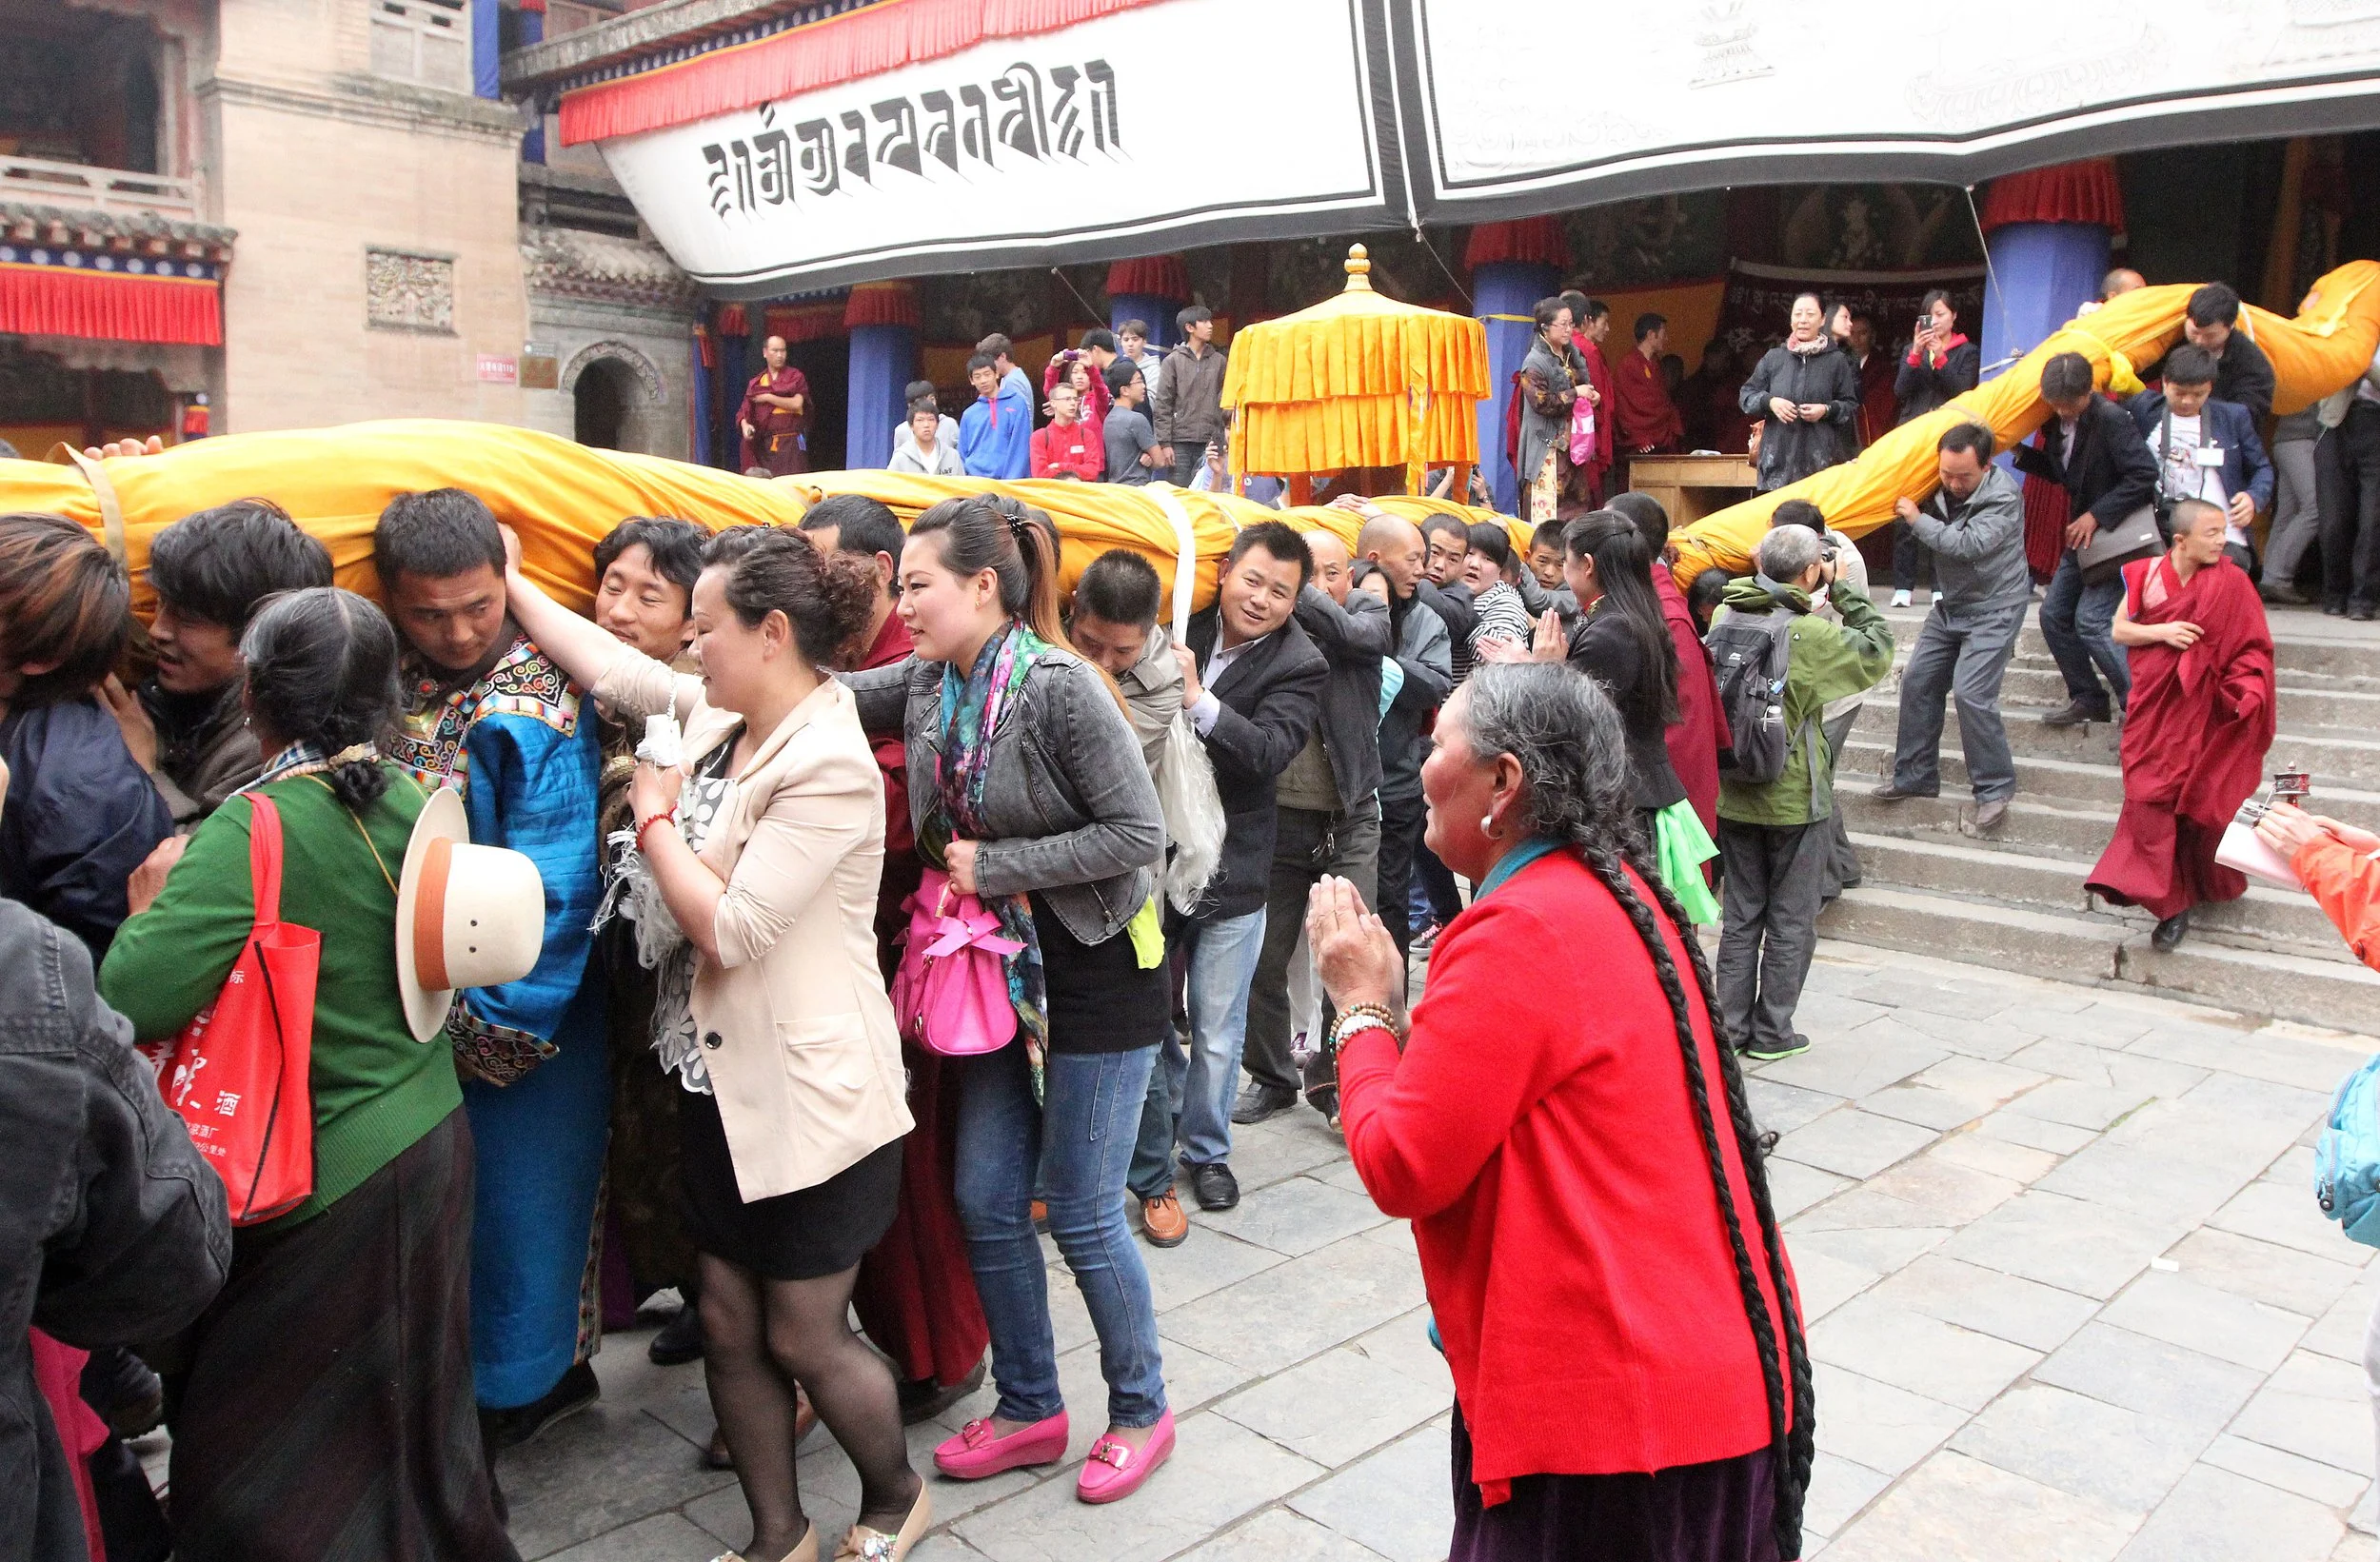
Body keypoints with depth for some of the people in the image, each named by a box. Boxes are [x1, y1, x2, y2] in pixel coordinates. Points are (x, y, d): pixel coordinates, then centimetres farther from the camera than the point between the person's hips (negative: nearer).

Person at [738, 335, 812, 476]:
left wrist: (768, 397, -5)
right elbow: (743, 411, 12)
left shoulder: (796, 377, 5)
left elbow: (797, 404, -9)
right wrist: (745, 425, -10)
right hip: (764, 443, 3)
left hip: (790, 443, -3)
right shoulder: (756, 382, 14)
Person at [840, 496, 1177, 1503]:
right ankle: (1030, 1409, 31)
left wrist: (995, 865, -19)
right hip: (996, 968, 7)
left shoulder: (1060, 687, -20)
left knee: (1079, 1213, 3)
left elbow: (1138, 834, -22)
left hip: (1095, 970, -7)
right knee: (985, 1202, 12)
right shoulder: (927, 685, 0)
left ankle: (1141, 1409, 26)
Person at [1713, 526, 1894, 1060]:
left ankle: (1730, 1026, 20)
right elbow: (1879, 650, -6)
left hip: (1732, 795, 5)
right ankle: (1771, 1032, 16)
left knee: (1740, 916, 15)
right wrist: (1843, 588, 0)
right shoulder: (1812, 634, -19)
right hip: (1795, 799, -5)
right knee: (1791, 923, 10)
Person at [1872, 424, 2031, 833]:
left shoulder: (2003, 497, -22)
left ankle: (1995, 790, -4)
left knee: (1971, 693, -17)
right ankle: (1915, 775, 19)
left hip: (1993, 608, -7)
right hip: (1951, 604, 8)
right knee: (1918, 680, 6)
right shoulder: (1938, 489, -2)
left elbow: (1966, 545, -33)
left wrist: (1917, 518, -24)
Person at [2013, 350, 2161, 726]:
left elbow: (2144, 475, -24)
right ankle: (2087, 699, 19)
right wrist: (2020, 452, 3)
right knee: (2054, 614, 8)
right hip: (2082, 536, 9)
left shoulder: (2110, 420, -20)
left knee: (2091, 619, -16)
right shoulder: (2057, 423, 4)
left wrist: (2096, 515, -24)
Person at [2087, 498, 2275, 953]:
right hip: (2154, 707, 1)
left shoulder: (2231, 582, -7)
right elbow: (2119, 631, 1)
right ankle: (2170, 905, 4)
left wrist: (2243, 693, -19)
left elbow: (2253, 649, -4)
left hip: (2201, 711, -1)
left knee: (2200, 800, 4)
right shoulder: (2146, 574, -3)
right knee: (2151, 799, -3)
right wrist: (2162, 632, -15)